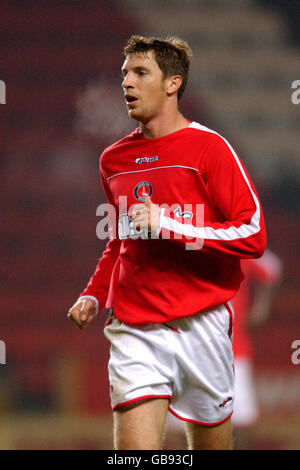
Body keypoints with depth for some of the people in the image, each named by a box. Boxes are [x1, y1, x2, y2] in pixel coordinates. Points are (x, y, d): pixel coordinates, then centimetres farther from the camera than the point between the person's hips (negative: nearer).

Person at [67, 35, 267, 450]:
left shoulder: (207, 147, -3)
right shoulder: (113, 159, 14)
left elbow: (253, 236, -9)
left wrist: (170, 226, -17)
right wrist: (93, 295, 11)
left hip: (200, 322, -3)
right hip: (134, 330, 3)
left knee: (210, 443, 8)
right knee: (134, 447, -14)